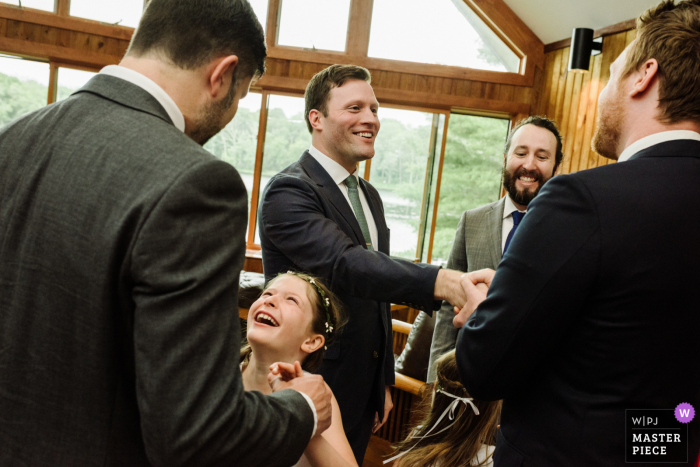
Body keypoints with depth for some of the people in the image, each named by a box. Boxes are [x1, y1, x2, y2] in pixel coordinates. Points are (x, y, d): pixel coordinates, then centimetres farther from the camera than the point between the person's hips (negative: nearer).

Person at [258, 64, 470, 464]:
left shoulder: (369, 196, 12)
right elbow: (344, 263, -33)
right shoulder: (289, 191, -16)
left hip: (362, 393, 8)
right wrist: (441, 282, -47)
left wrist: (384, 384, 17)